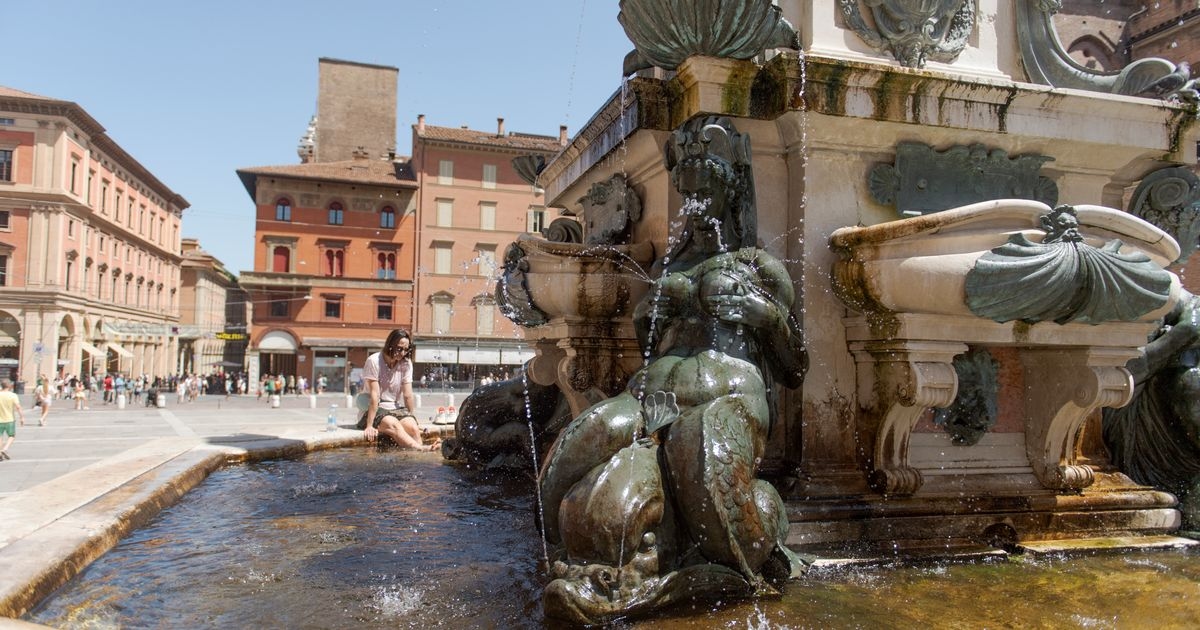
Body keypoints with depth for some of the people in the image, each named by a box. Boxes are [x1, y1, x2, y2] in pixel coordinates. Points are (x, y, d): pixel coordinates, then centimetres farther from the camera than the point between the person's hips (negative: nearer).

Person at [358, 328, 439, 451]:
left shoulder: (406, 363, 3)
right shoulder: (374, 361, -11)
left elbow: (407, 395, 2)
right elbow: (374, 395, -17)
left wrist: (411, 419, 1)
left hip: (397, 409, 5)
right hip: (375, 410, -5)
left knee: (413, 427, -27)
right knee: (393, 425, -35)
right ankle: (422, 449, -52)